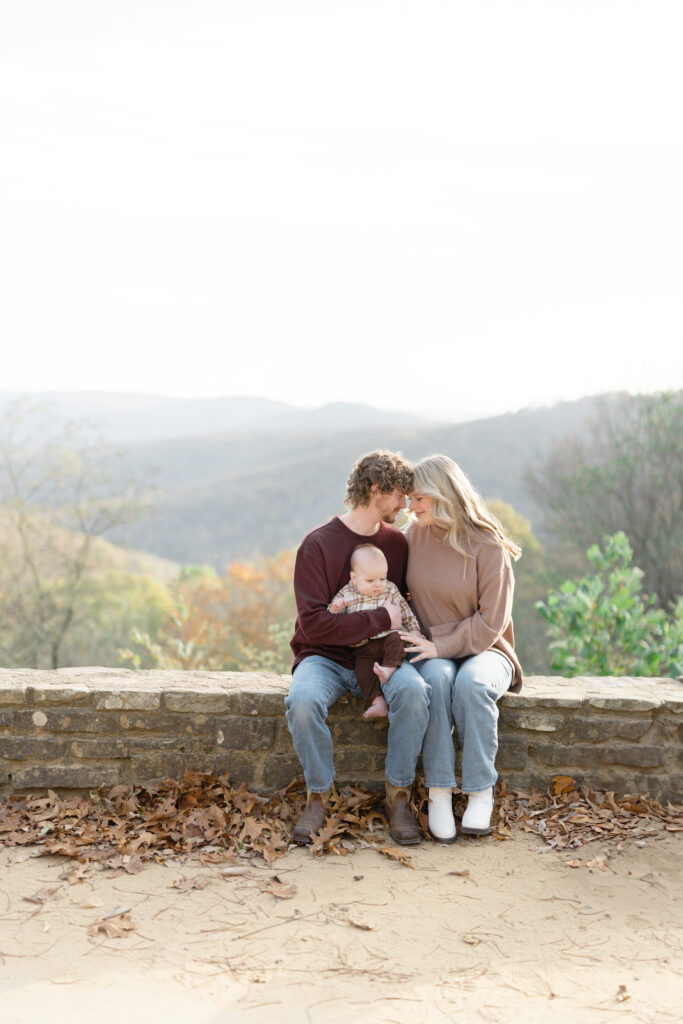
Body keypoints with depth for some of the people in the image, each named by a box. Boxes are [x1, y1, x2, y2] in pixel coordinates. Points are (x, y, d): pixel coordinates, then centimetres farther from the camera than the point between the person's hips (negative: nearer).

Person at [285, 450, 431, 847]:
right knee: (303, 700, -35)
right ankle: (318, 798, -13)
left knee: (414, 691, -30)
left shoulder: (397, 542, 7)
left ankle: (399, 797, -14)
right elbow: (314, 623, -17)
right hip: (326, 657, -3)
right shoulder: (318, 544, -8)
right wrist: (380, 619, -18)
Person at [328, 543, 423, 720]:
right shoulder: (347, 595, 1)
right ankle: (378, 702, -24)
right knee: (363, 671, -21)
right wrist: (334, 608, -21)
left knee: (397, 640, -29)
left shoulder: (390, 589, 6)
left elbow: (406, 613, 17)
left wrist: (414, 632, 8)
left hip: (387, 639, 1)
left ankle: (388, 670, -36)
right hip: (362, 648, -1)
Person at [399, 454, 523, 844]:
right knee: (436, 678, -33)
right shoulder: (415, 535, 3)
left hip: (483, 650, -2)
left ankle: (481, 792, -23)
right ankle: (439, 793, -29)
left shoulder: (488, 547, -9)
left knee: (471, 682, -35)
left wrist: (442, 646, -21)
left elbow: (491, 621, -11)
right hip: (432, 653, 2)